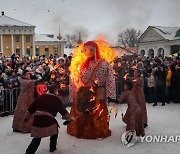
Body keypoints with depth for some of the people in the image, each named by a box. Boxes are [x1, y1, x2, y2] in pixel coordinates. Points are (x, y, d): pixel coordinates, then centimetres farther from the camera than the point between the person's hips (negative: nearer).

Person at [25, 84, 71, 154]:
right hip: (48, 121, -4)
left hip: (37, 121, 4)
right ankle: (52, 148, 32)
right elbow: (63, 111, 4)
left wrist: (27, 117, 27)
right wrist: (69, 118, 16)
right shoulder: (56, 99, 3)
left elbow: (31, 108, 18)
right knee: (55, 129, 25)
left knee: (37, 138, 15)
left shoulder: (41, 97, 15)